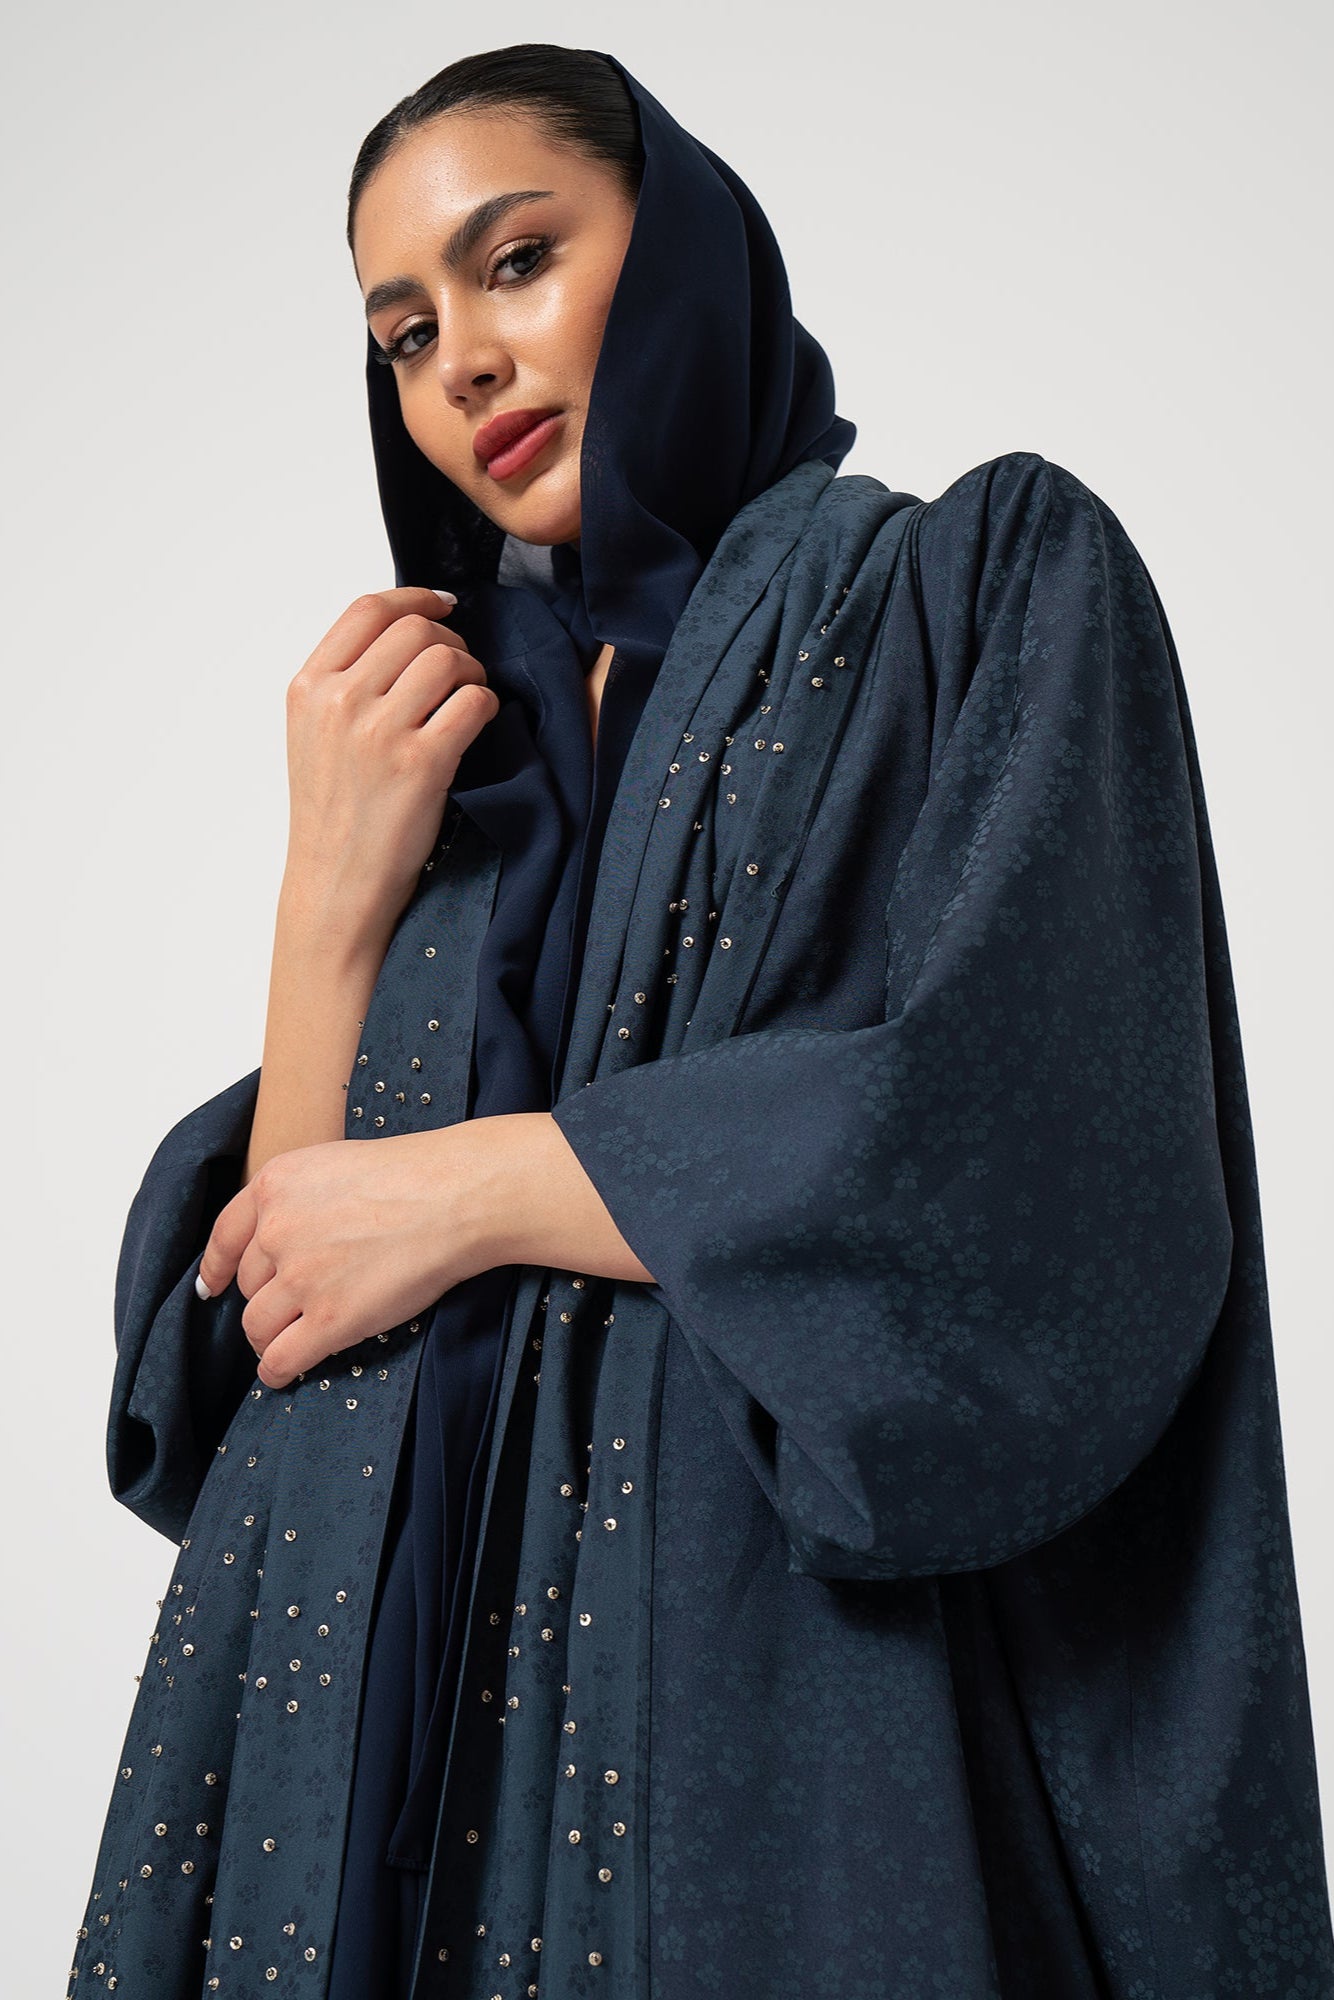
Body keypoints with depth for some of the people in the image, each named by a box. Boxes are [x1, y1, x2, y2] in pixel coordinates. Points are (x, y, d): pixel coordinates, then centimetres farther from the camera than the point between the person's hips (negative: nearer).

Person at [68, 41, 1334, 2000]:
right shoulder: (460, 747, 14)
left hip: (787, 1688, -4)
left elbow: (1047, 1141, -16)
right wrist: (334, 894, -6)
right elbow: (270, 1300, 7)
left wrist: (469, 1188, -8)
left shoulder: (993, 576, 1)